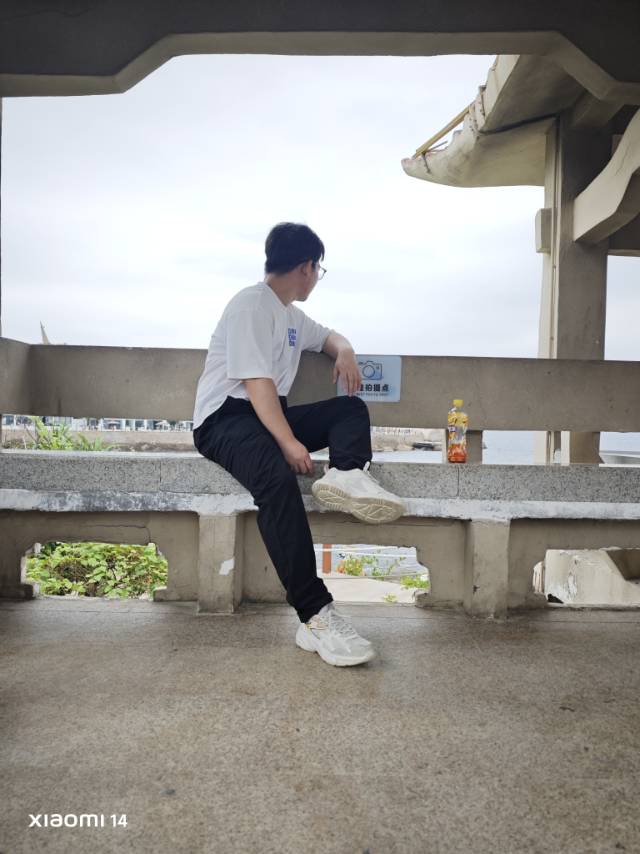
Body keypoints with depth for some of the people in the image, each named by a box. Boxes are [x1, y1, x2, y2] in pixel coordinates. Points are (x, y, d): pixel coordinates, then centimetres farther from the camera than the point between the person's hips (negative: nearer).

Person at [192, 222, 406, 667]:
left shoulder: (291, 314, 19)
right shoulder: (251, 304, -9)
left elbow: (327, 335, 36)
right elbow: (256, 381, -20)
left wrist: (344, 349, 11)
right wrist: (288, 442, -30)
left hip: (268, 414, 9)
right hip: (225, 417, -9)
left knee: (351, 408, 1)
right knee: (278, 479, -37)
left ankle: (347, 475, -31)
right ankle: (316, 616, -38)